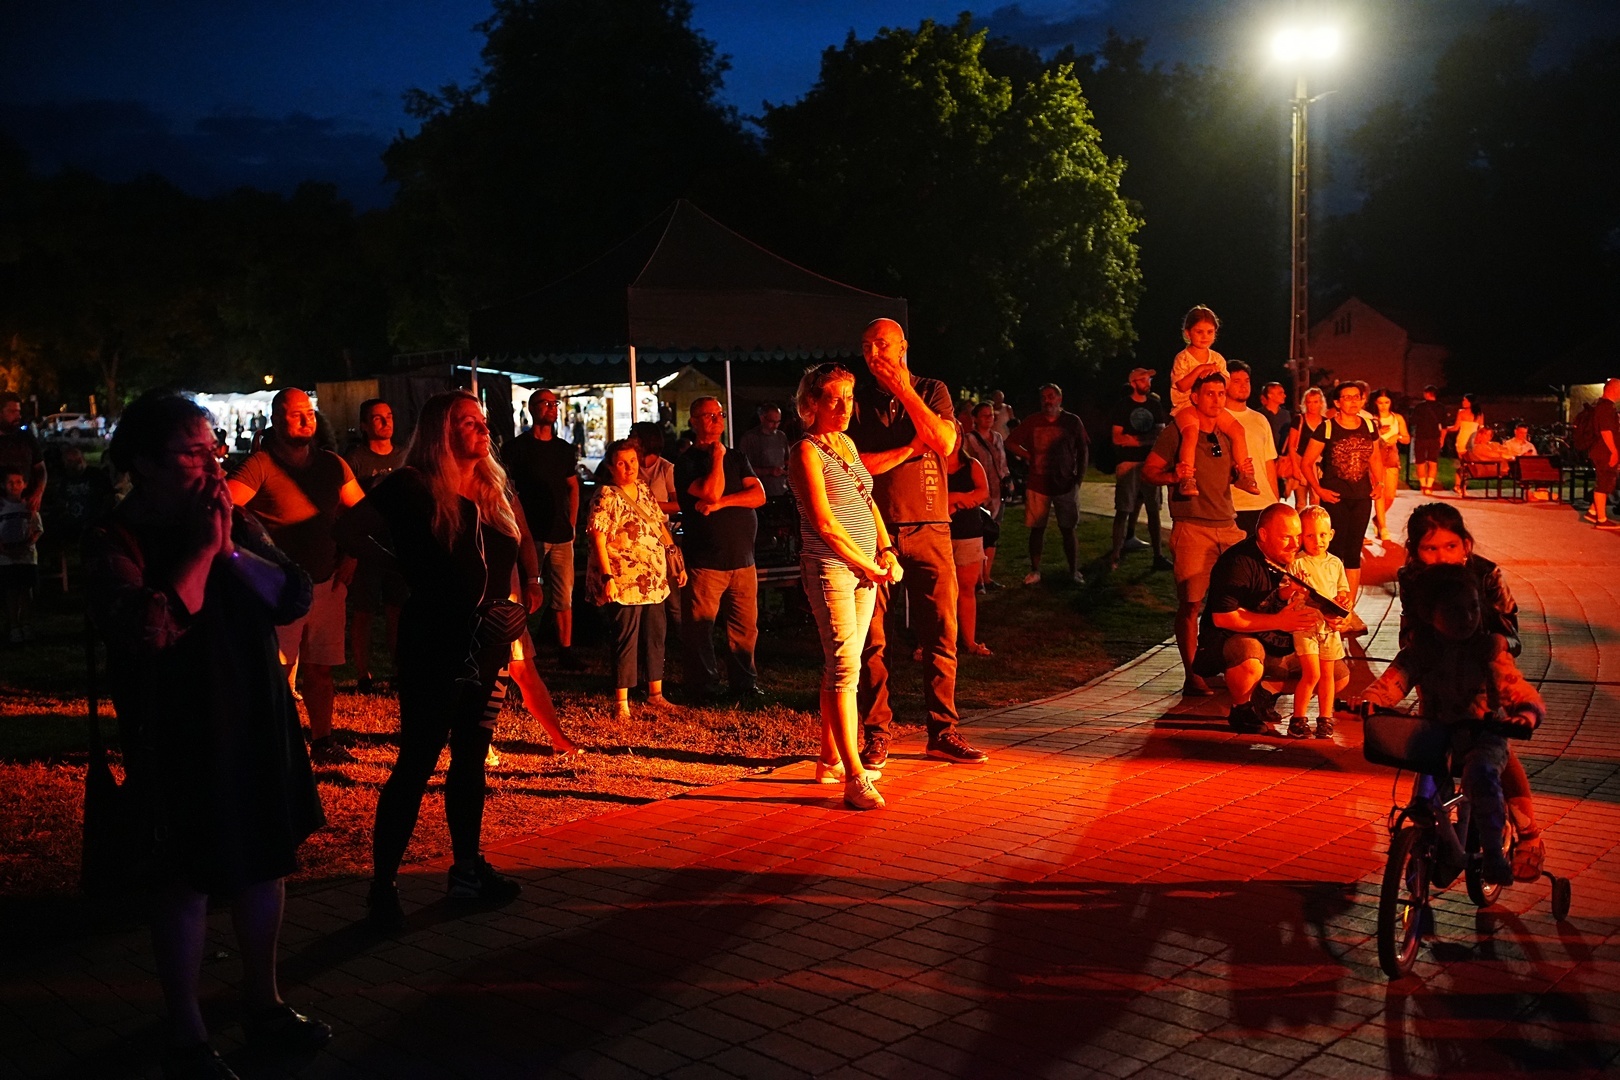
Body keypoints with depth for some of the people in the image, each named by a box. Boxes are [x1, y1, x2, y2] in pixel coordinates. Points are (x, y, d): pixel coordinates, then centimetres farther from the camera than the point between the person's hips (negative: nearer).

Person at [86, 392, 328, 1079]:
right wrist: (202, 550, -21)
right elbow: (145, 629, -27)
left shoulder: (235, 523, 6)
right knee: (186, 877, 3)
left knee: (265, 860, 16)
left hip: (257, 724, 6)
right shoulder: (114, 543, -11)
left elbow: (294, 597, -4)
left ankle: (263, 1004, 34)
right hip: (176, 734, -6)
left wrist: (232, 551, -16)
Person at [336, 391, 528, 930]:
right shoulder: (412, 487, -9)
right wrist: (404, 567, -7)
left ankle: (468, 867, 26)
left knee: (472, 756, 14)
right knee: (417, 762, -4)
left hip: (486, 646, 7)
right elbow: (350, 530, -5)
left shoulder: (491, 492, 11)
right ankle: (383, 884, 4)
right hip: (432, 646, -7)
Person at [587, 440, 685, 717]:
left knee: (655, 635, 13)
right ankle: (621, 701, 5)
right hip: (625, 581, -7)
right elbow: (597, 538, -15)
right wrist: (607, 577, -22)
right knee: (626, 639, -3)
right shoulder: (607, 496, -10)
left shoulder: (645, 491, 11)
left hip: (654, 580, 7)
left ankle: (655, 692, 26)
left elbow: (661, 527, 17)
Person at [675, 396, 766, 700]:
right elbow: (711, 493, -17)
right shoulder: (686, 463, 1)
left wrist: (722, 502, -11)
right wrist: (717, 457, -5)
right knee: (700, 630, 1)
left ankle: (744, 684, 16)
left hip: (742, 560, 4)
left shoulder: (738, 458, 16)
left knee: (745, 627, 4)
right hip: (704, 562, -4)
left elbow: (759, 495, 2)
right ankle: (704, 687, 13)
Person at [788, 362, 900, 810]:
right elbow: (826, 524, -15)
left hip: (864, 569, 8)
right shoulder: (806, 452, -9)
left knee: (839, 666, 12)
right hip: (830, 568, -8)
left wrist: (886, 551, 6)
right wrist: (868, 566, -9)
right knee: (845, 666, -12)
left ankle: (830, 760, 22)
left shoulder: (847, 443, 15)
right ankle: (855, 778, -14)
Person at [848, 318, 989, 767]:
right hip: (875, 530, 0)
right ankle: (877, 734, 9)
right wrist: (911, 448, -7)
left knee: (941, 634, 2)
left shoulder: (932, 391, 9)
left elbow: (945, 443, -9)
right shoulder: (858, 402, 7)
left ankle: (942, 732, 10)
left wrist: (903, 391, -8)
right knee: (873, 639, 0)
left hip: (929, 529, 1)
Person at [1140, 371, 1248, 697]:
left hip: (1228, 526, 6)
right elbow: (1148, 470, 0)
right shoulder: (1177, 433, 0)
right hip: (1191, 527, -6)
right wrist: (1174, 476, -19)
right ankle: (1192, 677, 2)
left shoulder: (1226, 437, 19)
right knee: (1190, 604, -4)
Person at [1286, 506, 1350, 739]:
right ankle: (1298, 719, 1)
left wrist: (1343, 600, -6)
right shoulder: (1296, 563, -6)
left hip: (1329, 625, 4)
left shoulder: (1335, 563, 8)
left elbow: (1343, 591, 15)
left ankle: (1325, 719, 19)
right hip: (1305, 624, -4)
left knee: (1327, 673, 9)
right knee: (1311, 673, -11)